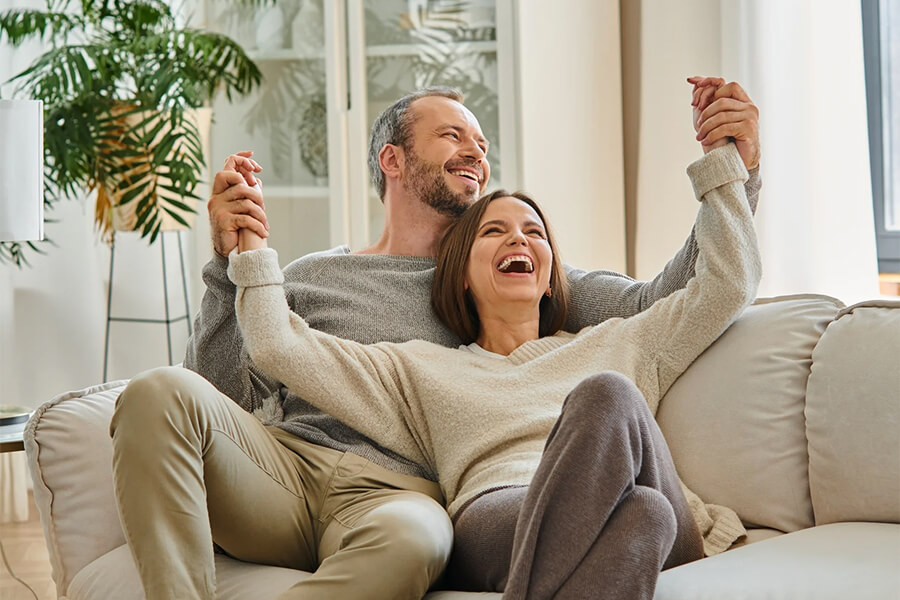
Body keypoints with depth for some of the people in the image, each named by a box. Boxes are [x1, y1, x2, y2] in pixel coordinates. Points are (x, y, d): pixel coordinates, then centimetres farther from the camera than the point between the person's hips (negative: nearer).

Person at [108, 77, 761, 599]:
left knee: (412, 535, -40)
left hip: (397, 489, -1)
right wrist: (233, 268, -1)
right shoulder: (312, 275, 23)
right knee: (162, 394, -28)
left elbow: (661, 306, 13)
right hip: (282, 462, 1)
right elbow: (223, 400, 12)